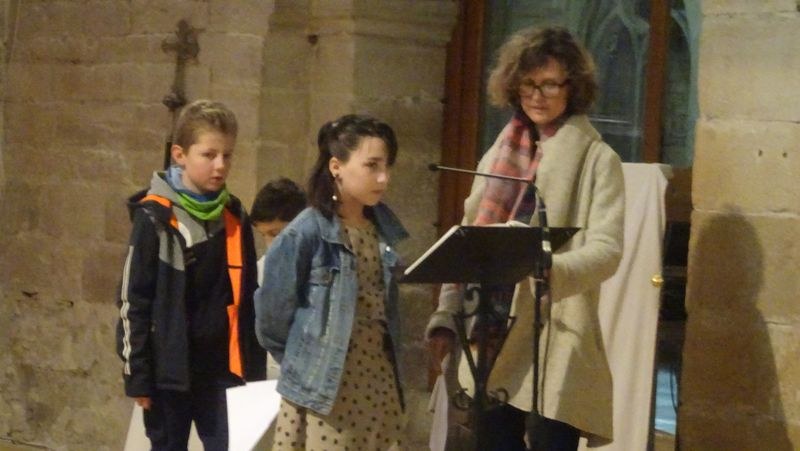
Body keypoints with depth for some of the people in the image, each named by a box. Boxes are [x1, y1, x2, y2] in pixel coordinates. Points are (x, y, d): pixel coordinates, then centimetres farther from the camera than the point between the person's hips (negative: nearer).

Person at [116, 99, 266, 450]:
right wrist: (136, 374, -8)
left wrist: (254, 364, 9)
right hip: (170, 368, -4)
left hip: (221, 367, 4)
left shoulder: (234, 218, 5)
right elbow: (133, 300, -8)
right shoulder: (155, 218, -10)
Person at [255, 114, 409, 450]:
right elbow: (273, 312, -6)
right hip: (324, 389, -6)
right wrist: (303, 363, 6)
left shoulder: (383, 227, 7)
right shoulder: (305, 234, -13)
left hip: (379, 383, 6)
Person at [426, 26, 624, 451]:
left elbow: (606, 250, -11)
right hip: (491, 338, 5)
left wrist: (549, 268, -28)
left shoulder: (596, 159, -1)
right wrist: (446, 316, 6)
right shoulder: (498, 156, 15)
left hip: (556, 340, -5)